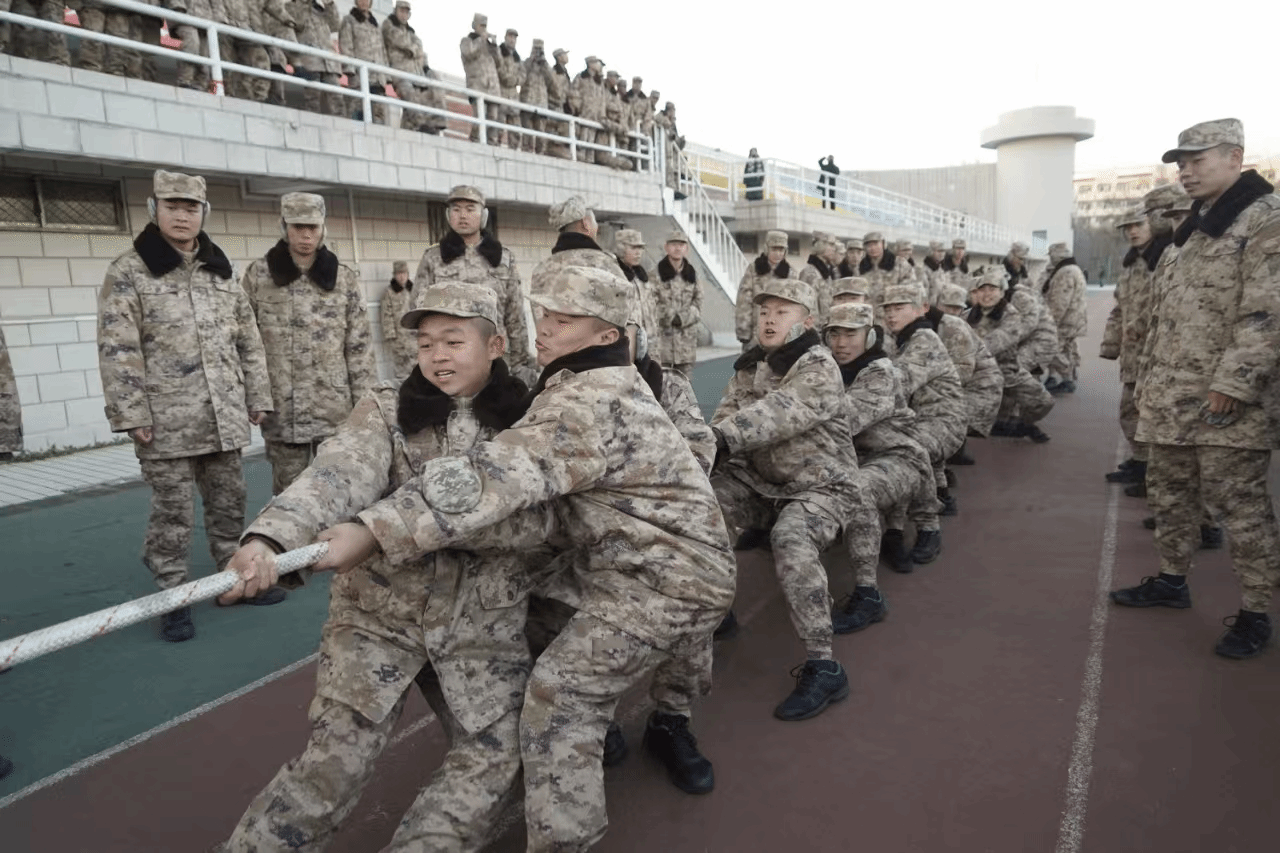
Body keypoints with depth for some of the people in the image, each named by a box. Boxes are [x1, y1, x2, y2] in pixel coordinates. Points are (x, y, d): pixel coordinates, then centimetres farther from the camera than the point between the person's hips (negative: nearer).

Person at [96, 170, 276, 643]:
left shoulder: (221, 270, 11)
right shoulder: (128, 271, -3)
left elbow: (249, 340, 14)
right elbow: (117, 350, -8)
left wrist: (257, 398, 11)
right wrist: (132, 414, -13)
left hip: (224, 416, 5)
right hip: (166, 420, -4)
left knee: (229, 501, 14)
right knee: (172, 510, 1)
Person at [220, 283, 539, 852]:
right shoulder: (385, 410, -3)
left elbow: (530, 517, -14)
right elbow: (336, 476, -22)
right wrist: (269, 536, -42)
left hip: (483, 620, 2)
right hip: (380, 612, -1)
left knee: (498, 756, -4)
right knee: (338, 757, -7)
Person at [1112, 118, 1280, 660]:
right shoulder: (1199, 226, 18)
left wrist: (1232, 384, -22)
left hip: (1225, 402, -9)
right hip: (1174, 395, 9)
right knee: (1168, 490, 16)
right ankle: (1172, 580, 32)